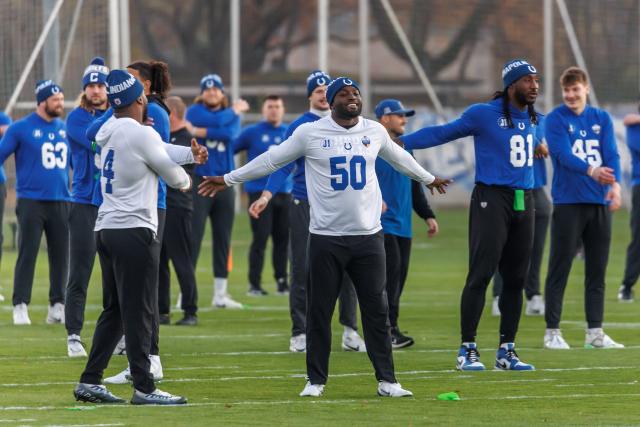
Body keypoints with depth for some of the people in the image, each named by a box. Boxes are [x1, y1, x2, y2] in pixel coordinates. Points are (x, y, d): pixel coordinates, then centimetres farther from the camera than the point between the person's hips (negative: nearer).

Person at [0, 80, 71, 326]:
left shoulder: (65, 129, 11)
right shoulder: (21, 129, -4)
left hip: (61, 201, 5)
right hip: (31, 201, -5)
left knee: (60, 256, 6)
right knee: (27, 254, -5)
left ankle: (57, 307, 13)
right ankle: (20, 306, -2)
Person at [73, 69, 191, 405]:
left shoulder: (108, 132, 10)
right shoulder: (142, 135, -12)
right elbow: (174, 175, 0)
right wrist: (185, 180, 20)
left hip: (106, 228, 8)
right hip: (134, 230, -8)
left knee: (114, 311, 15)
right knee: (139, 313, -5)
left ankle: (89, 381, 13)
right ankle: (143, 387, -5)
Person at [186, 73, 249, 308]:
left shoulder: (233, 114, 12)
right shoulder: (194, 111, 3)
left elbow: (230, 133, -10)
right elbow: (216, 120, -17)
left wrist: (199, 132, -13)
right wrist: (233, 111, -2)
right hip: (199, 181, -4)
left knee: (223, 239, 6)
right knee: (193, 237, -9)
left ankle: (221, 294, 11)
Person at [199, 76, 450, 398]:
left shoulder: (374, 131, 6)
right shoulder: (310, 133, -4)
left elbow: (398, 157, 25)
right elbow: (271, 160, 3)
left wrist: (427, 178, 39)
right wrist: (229, 179, 5)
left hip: (368, 236, 3)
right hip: (326, 237, -3)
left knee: (377, 310, 4)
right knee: (320, 311, 3)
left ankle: (386, 380, 8)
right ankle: (316, 380, 12)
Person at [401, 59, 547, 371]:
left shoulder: (533, 118, 13)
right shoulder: (484, 114, -7)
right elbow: (445, 132, -6)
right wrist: (401, 141, -11)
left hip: (523, 202, 7)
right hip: (491, 198, -7)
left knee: (516, 279, 8)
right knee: (481, 274, -11)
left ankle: (506, 351, 14)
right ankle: (467, 350, -7)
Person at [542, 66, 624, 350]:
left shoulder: (602, 119, 11)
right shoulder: (555, 119, -3)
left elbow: (611, 154, -1)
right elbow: (564, 155, -17)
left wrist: (615, 184, -20)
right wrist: (591, 171, -35)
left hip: (600, 203, 4)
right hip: (568, 202, -4)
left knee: (597, 270, 7)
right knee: (560, 268, -3)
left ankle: (595, 332, 13)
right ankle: (552, 331, 2)